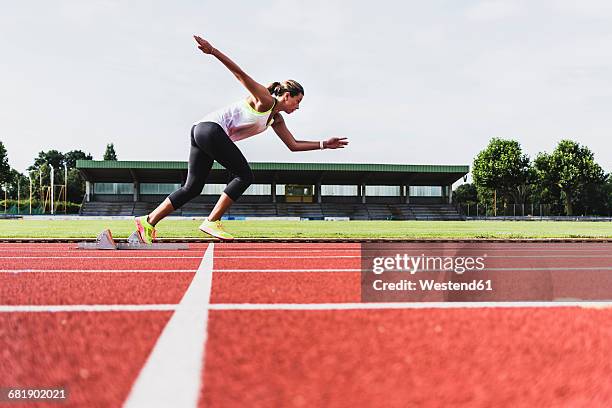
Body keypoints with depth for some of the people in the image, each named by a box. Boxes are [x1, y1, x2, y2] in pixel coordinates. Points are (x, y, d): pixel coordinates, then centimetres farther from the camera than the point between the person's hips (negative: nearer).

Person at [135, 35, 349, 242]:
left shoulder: (276, 119, 21)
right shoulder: (264, 99, -4)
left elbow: (293, 145, 26)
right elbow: (240, 73, -14)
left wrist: (323, 144, 22)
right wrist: (212, 51, -24)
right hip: (211, 128, -9)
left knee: (192, 188, 6)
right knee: (244, 175, -8)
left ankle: (148, 221, 4)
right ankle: (212, 222, -9)